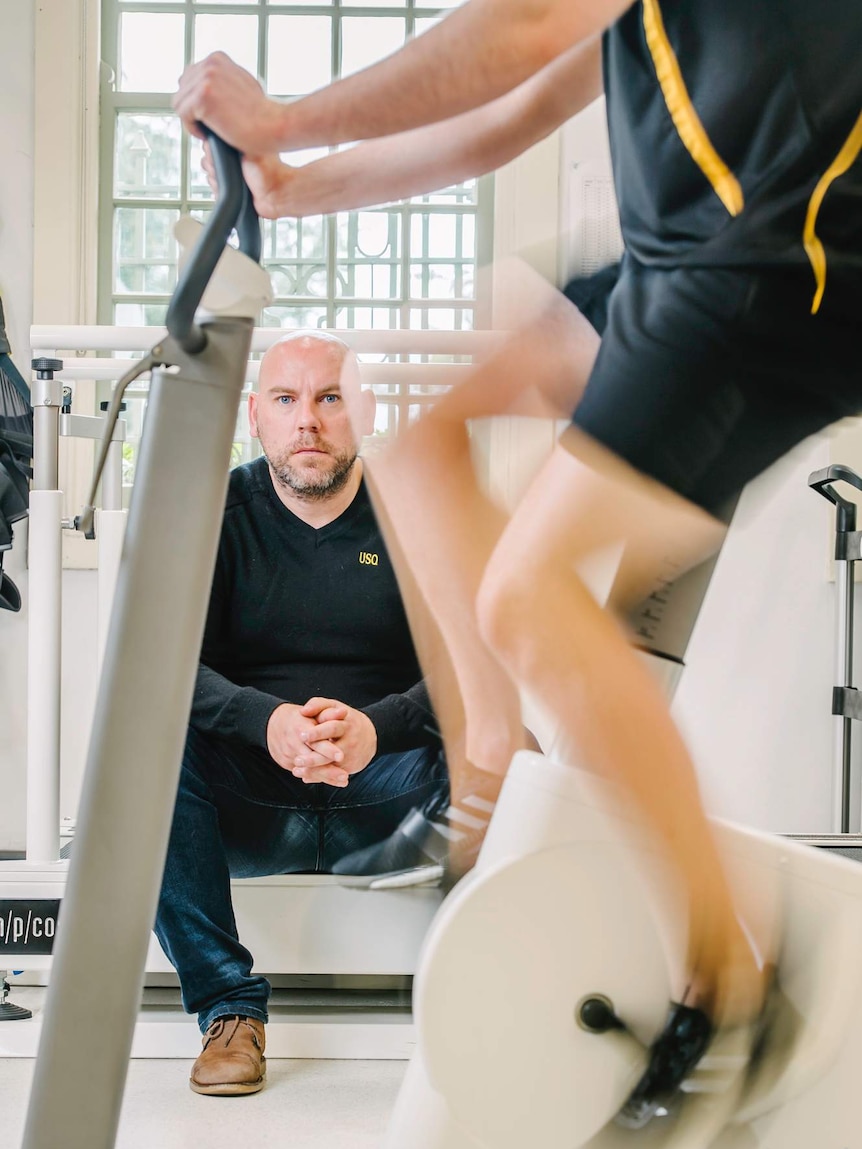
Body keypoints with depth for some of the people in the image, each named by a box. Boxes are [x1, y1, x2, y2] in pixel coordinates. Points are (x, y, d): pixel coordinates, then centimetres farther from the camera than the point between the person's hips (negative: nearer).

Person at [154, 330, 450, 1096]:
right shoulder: (213, 516, 2)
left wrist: (376, 726, -33)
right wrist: (269, 722, -32)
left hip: (385, 801, -1)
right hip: (247, 804, 1)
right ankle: (229, 1007, -18)